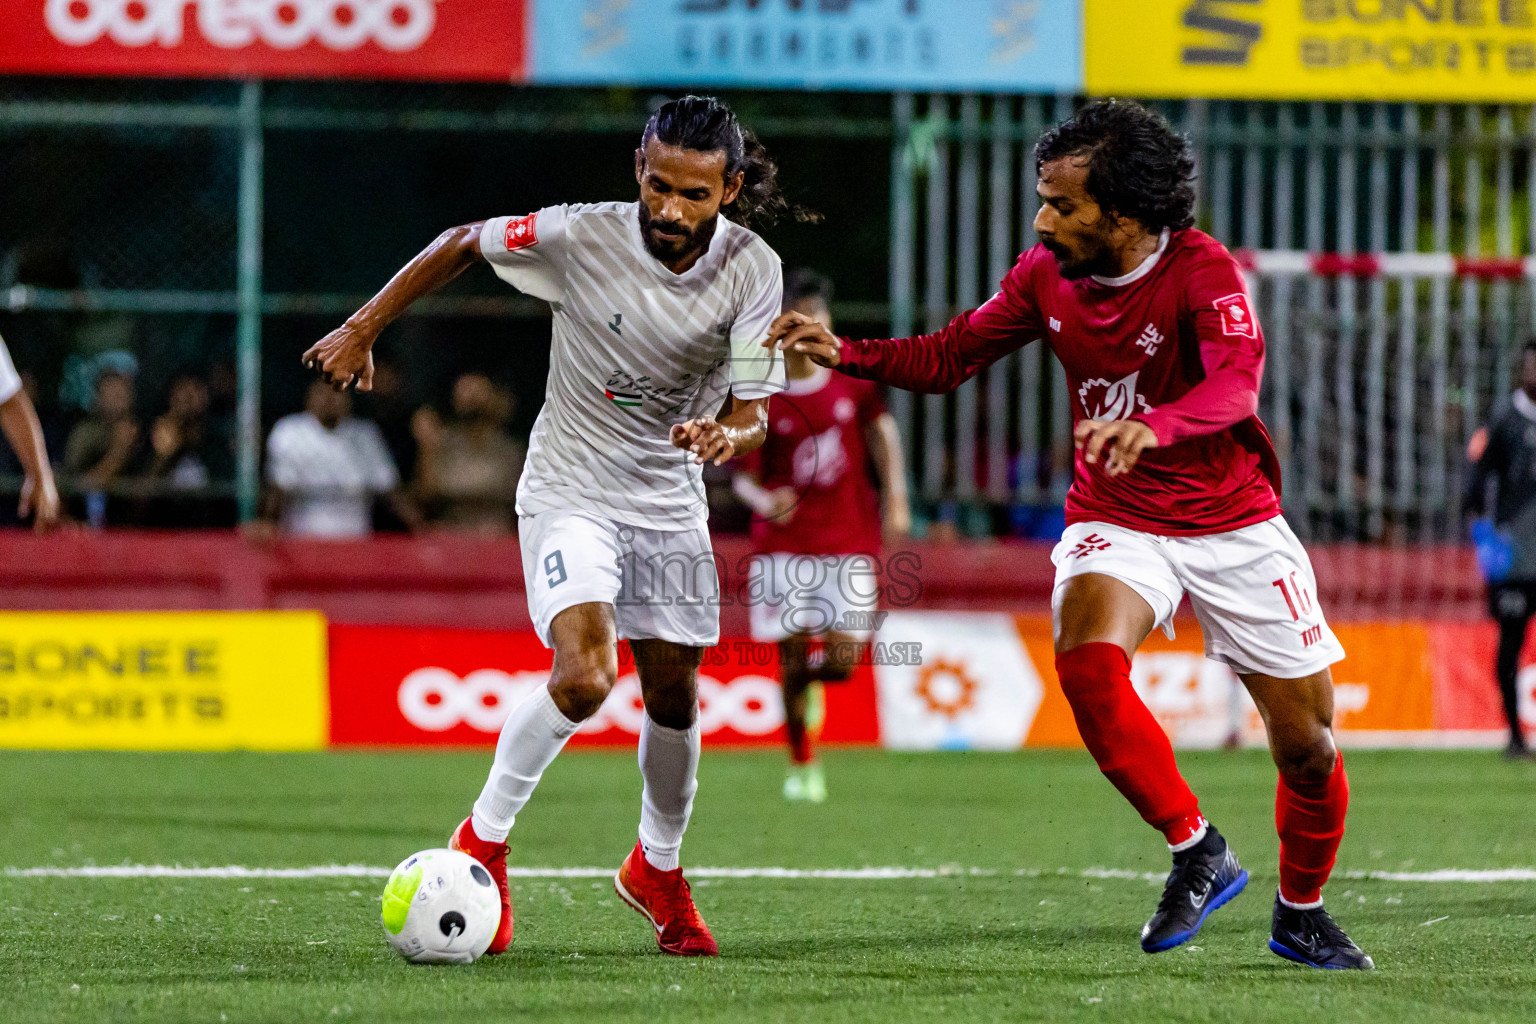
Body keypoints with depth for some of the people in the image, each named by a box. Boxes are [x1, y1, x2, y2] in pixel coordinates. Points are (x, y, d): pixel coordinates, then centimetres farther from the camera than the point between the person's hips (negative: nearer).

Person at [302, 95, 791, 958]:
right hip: (571, 491, -3)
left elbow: (753, 415, -15)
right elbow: (462, 245, -2)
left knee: (673, 697, 9)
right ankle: (483, 842, -4)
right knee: (584, 677, -24)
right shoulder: (581, 237, -19)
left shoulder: (753, 272, -13)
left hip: (671, 505, 4)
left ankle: (658, 869, 35)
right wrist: (363, 330, -1)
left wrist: (727, 436, -38)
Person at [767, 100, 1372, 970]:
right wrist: (844, 353, -9)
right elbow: (948, 358, 7)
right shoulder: (1048, 276, -4)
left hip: (1233, 523, -3)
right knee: (1088, 662, -29)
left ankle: (1302, 913, 30)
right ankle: (1198, 853, -12)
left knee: (1308, 743, 1)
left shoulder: (1202, 271, -20)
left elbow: (1236, 381, -38)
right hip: (1115, 523, 3)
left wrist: (1150, 428, -57)